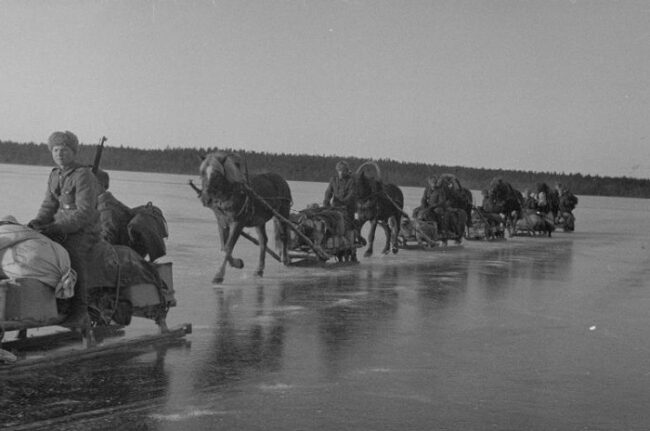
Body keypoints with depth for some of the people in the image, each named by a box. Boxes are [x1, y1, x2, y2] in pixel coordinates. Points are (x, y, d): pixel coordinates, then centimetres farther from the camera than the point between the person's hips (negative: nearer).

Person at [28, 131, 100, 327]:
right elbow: (49, 205, 11)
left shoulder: (84, 176, -10)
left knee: (73, 254, -35)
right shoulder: (54, 176, 15)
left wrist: (56, 227, -26)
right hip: (59, 229, 8)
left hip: (83, 231, -8)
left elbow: (84, 212, -18)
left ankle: (79, 312, -34)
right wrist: (37, 223, -9)